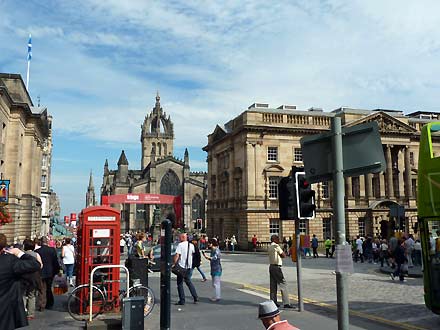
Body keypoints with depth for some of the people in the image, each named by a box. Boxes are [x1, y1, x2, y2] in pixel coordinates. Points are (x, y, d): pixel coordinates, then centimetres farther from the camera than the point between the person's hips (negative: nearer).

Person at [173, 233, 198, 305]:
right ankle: (195, 297, 17)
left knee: (180, 283, 4)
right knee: (188, 282, 20)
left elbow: (177, 255, -19)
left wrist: (174, 263, -13)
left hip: (181, 266, -6)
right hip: (189, 266, 6)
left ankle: (182, 300, 5)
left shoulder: (180, 245, -14)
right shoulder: (191, 245, 5)